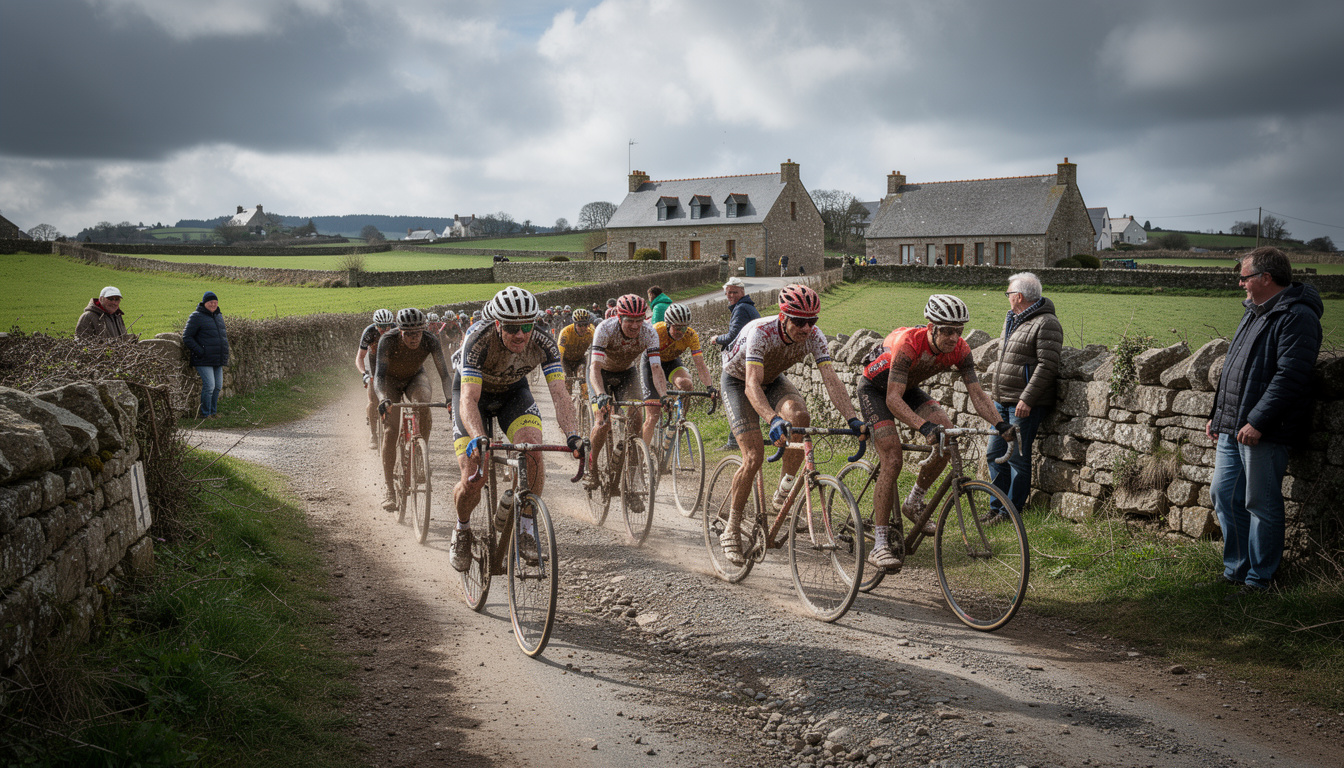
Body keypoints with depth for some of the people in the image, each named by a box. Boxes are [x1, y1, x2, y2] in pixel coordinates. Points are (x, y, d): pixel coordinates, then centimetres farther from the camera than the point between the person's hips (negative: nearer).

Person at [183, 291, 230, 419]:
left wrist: (225, 354, 17)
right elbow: (187, 337, -9)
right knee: (209, 386, -11)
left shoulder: (219, 316, 16)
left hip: (218, 360, 8)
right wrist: (200, 351, -17)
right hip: (204, 360, -8)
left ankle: (212, 412, 21)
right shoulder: (197, 317, -7)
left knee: (218, 386, 10)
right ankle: (205, 414, 0)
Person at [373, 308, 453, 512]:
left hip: (415, 377, 1)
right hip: (391, 380, -1)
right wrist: (382, 398, -60)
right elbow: (379, 375, -40)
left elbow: (445, 374, -32)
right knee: (390, 429, -15)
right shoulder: (388, 340, -33)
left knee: (423, 403, -33)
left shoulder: (430, 341, -29)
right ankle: (388, 489, -9)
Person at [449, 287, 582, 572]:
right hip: (474, 392, -2)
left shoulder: (543, 343, -28)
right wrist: (479, 438, -61)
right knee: (473, 481, -15)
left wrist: (571, 435, -50)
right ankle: (462, 530, 18)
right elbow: (469, 399, -43)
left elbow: (559, 394, -34)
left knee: (532, 449, -28)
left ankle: (526, 529, -10)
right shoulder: (479, 340, -36)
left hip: (514, 391, 2)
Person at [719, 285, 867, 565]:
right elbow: (752, 386, -47)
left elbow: (831, 380, -29)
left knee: (799, 415, -29)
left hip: (773, 380, 4)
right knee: (754, 457, -17)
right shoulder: (760, 332, -37)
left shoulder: (814, 336, -24)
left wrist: (852, 419, -44)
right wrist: (773, 420, -63)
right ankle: (731, 530, 0)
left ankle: (784, 492, -10)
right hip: (738, 382, -4)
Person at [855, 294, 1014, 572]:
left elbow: (977, 394, -19)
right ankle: (879, 544, -16)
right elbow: (893, 399, -41)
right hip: (875, 389, -6)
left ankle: (914, 502, 5)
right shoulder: (908, 344, -38)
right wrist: (924, 427, -54)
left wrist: (1001, 424, -34)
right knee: (893, 459, -19)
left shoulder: (960, 350, -21)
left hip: (908, 388, 6)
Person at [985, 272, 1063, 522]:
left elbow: (1047, 366, -19)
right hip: (1002, 401, 9)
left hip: (1026, 404, -9)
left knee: (1017, 457, -3)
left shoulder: (1046, 324, -13)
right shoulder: (1012, 319, 16)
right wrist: (995, 390, 24)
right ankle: (996, 508, 21)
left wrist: (1027, 399, -23)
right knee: (995, 454, 11)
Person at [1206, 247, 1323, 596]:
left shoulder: (1297, 317, -13)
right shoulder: (1255, 313, 18)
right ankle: (1236, 568, 25)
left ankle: (1259, 578, 12)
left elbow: (1289, 376, -22)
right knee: (1224, 495, 12)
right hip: (1232, 429, 9)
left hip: (1264, 433, -9)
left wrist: (1257, 422, -25)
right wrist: (1217, 415, 21)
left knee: (1261, 505, 0)